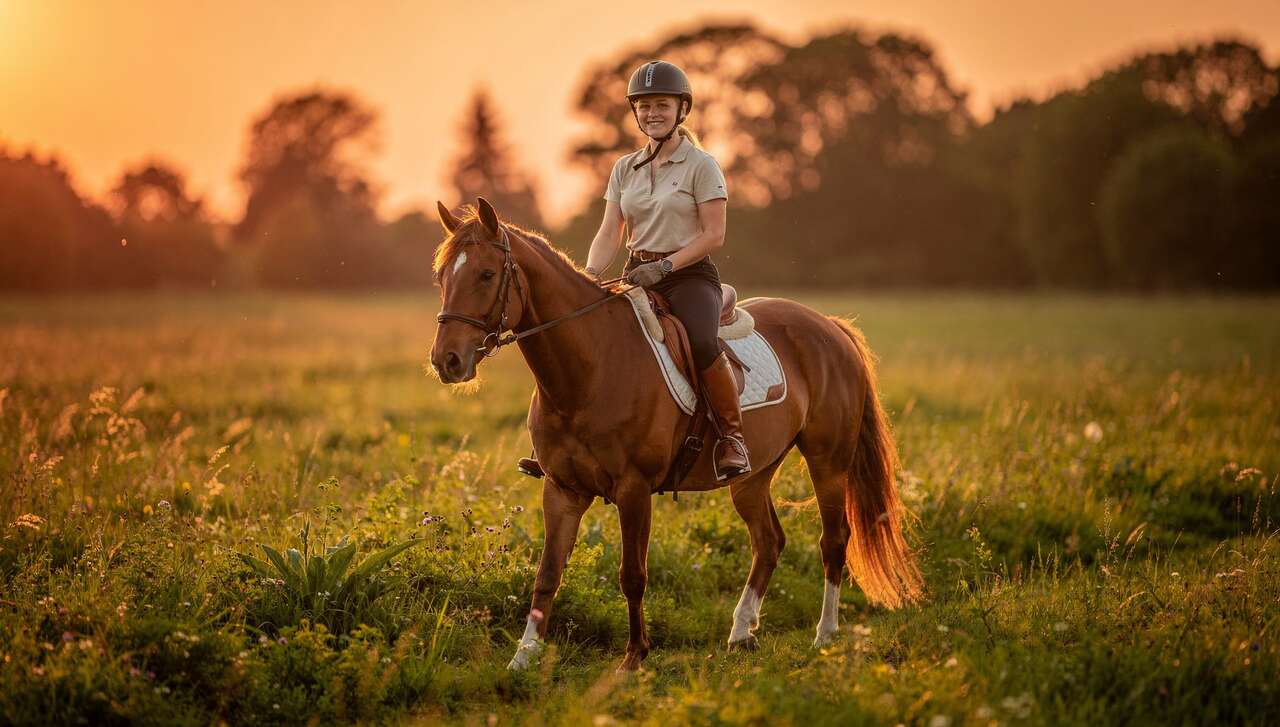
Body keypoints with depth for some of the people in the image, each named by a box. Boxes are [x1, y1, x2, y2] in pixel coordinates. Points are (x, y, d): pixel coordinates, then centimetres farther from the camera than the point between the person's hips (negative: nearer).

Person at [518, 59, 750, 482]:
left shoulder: (701, 166, -3)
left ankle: (731, 437, -18)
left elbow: (713, 235, -9)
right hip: (638, 276, 6)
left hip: (691, 275, -6)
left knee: (703, 343, -35)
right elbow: (610, 233, 6)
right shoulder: (625, 170, 12)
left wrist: (664, 265, -19)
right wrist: (589, 276, -13)